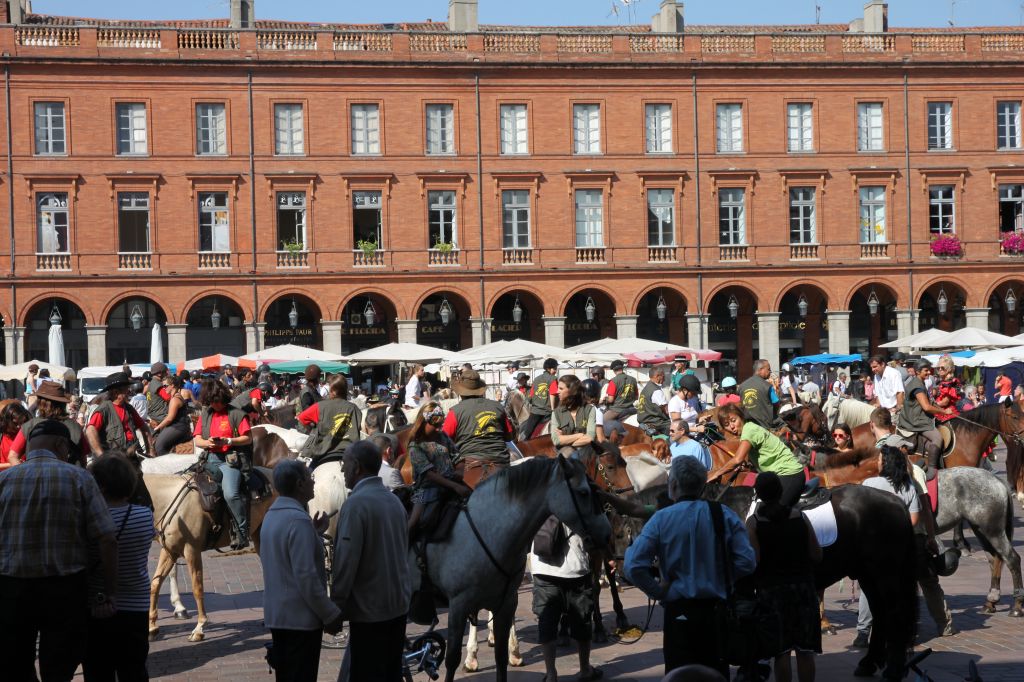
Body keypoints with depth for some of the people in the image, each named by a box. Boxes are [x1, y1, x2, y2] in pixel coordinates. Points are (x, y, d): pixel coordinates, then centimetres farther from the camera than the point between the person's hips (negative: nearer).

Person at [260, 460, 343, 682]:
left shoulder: (271, 516, 9)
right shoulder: (298, 520, -20)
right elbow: (306, 577, -23)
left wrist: (314, 533, 14)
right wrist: (331, 614, -15)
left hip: (277, 615, 9)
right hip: (300, 618, -9)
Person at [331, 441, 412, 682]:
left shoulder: (356, 503, -15)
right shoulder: (394, 500, 8)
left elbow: (347, 559, -18)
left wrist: (336, 605, -12)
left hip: (369, 607, -8)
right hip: (398, 603, 8)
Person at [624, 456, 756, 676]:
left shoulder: (661, 519, -8)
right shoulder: (725, 515, -2)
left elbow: (634, 567, -15)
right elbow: (747, 563, -6)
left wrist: (659, 592, -3)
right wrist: (718, 579, 8)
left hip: (679, 611, -2)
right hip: (717, 610, 3)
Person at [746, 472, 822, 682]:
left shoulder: (754, 522, -7)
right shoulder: (799, 517, 0)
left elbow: (753, 561, -14)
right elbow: (817, 556, 0)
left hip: (771, 590, -2)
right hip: (803, 587, 2)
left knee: (781, 651, 2)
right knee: (805, 650, 7)